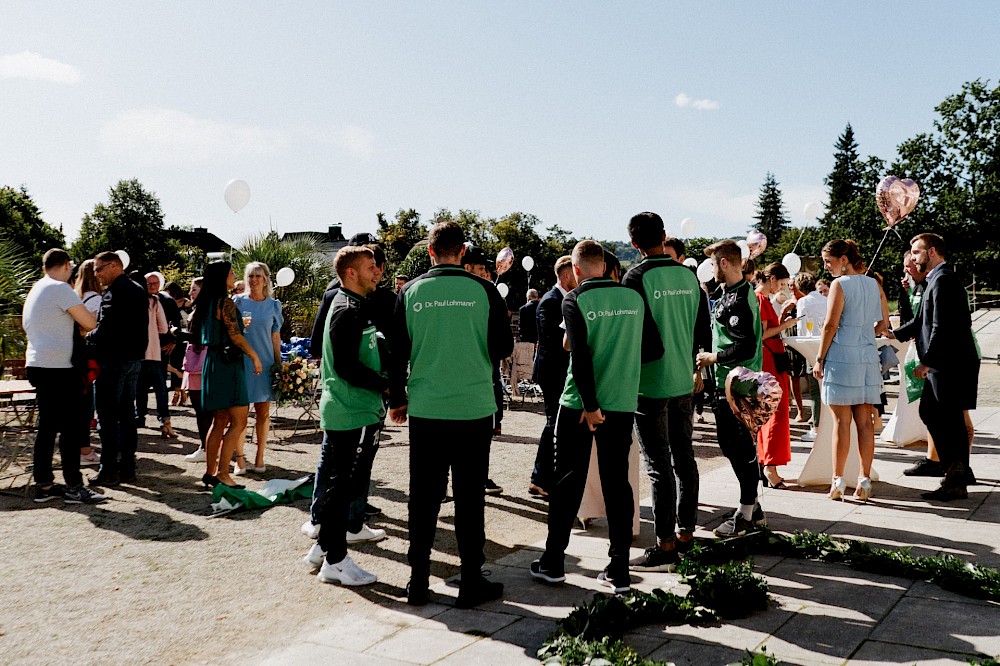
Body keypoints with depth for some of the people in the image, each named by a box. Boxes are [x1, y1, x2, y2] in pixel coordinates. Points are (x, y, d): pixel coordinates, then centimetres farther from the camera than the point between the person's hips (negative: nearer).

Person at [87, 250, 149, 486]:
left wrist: (89, 336, -2)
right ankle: (127, 468, 15)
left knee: (108, 416, -3)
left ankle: (109, 470, -1)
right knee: (127, 414, 12)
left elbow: (106, 328, -20)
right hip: (134, 358, 9)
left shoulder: (114, 291, -14)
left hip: (113, 359, -9)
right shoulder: (139, 290, 15)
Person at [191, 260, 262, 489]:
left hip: (214, 362, 9)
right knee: (238, 421, -6)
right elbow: (236, 336, -17)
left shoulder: (206, 303, 13)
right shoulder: (225, 302, -12)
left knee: (219, 422, 13)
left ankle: (210, 472, 16)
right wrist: (255, 357, -9)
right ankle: (222, 473, -7)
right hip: (227, 364, -9)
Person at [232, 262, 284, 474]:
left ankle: (259, 458, 12)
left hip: (265, 362, 1)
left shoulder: (273, 305, 7)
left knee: (263, 412, 4)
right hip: (241, 361, -1)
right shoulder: (237, 302, 4)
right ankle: (240, 458, 5)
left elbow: (276, 337, 10)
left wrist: (279, 364, 6)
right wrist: (240, 325, -13)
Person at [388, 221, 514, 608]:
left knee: (423, 497, 10)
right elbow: (503, 348, -2)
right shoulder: (483, 290, -5)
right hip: (474, 409, -1)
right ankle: (472, 583, 14)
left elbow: (397, 353, 4)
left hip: (424, 411, 2)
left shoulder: (410, 292, 0)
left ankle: (418, 582, 18)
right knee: (469, 497, 7)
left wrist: (397, 400, 15)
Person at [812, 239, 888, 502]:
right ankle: (865, 481, 10)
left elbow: (830, 325, -12)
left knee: (841, 421, -1)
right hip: (868, 356, 6)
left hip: (841, 355, -6)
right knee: (864, 420, 7)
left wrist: (819, 359, -7)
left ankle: (838, 481, 4)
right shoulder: (873, 284, 10)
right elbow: (883, 322, 14)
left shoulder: (840, 284, -9)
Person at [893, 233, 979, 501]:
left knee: (950, 421, -3)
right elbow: (921, 322, 21)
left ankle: (956, 484, 5)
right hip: (942, 364, 10)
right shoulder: (938, 279, 17)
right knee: (929, 412, 15)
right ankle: (954, 474, 24)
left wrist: (927, 363, -19)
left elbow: (941, 327, -21)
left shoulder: (943, 280, -15)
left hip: (950, 365, -10)